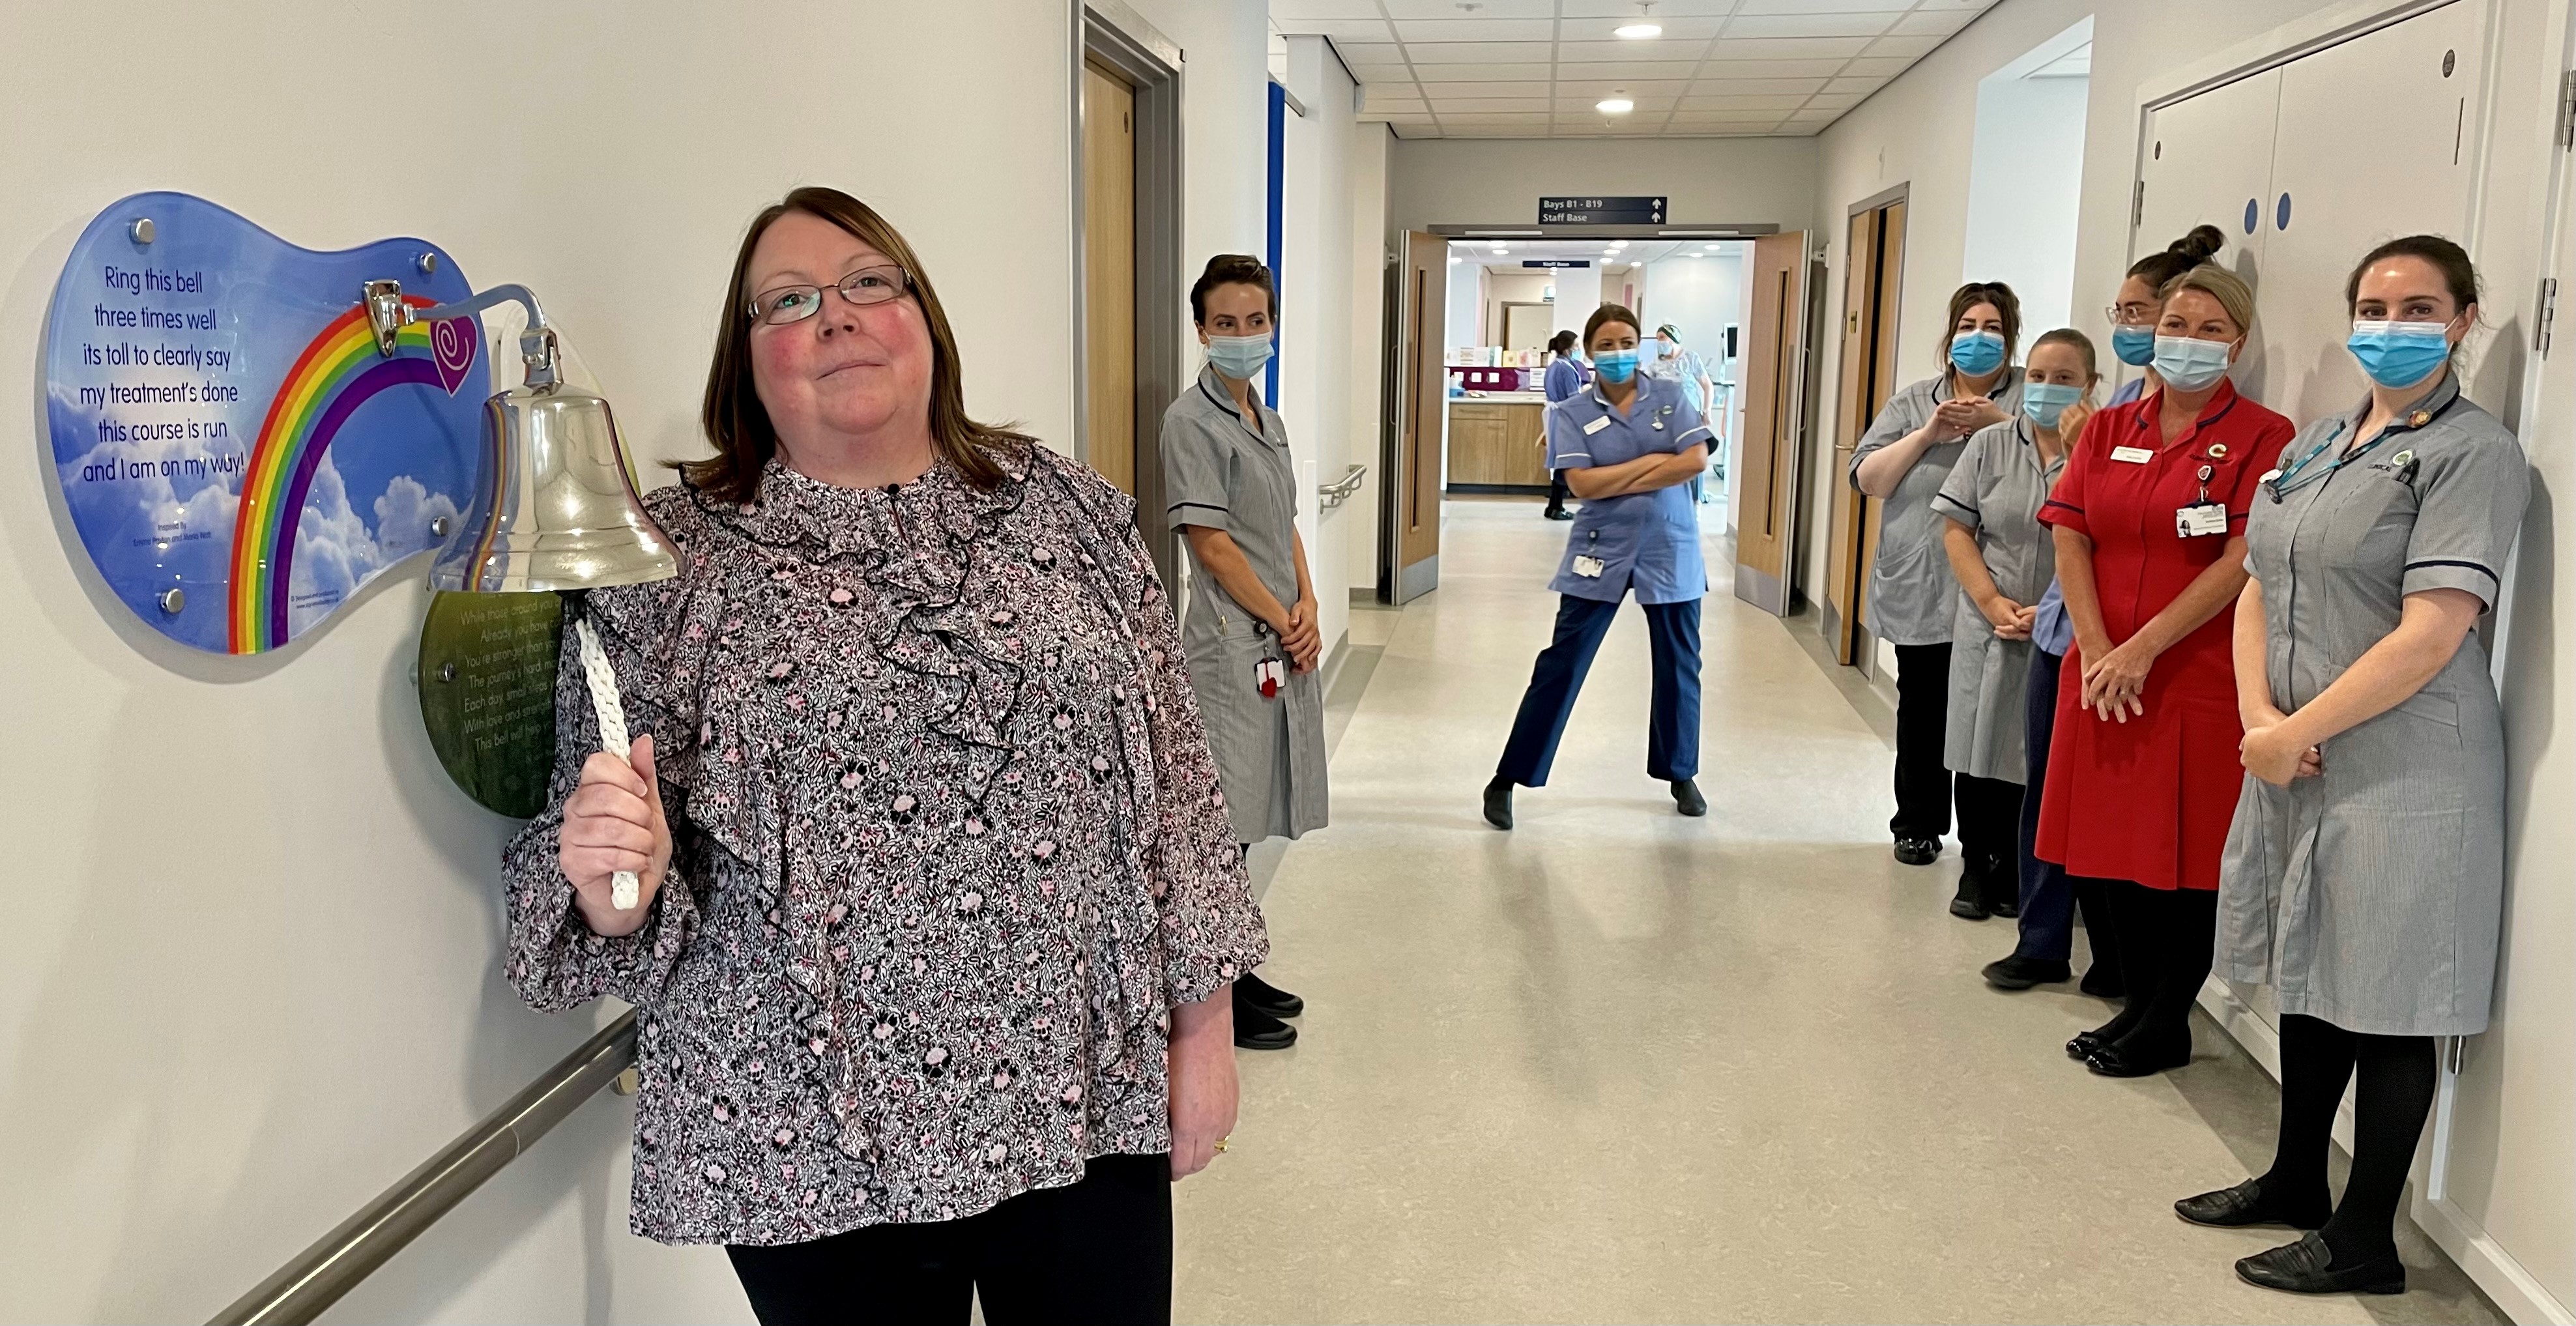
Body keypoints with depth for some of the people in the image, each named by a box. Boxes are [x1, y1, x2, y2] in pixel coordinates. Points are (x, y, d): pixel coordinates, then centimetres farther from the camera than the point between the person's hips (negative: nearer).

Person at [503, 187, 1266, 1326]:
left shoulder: (1072, 514, 2)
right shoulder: (667, 560, -3)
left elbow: (1174, 781, 4)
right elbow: (594, 887, 1)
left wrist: (1202, 1028, 3)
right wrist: (615, 883, -21)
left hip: (1090, 1103, 2)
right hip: (812, 1142, -1)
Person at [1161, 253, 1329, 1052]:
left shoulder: (1267, 421, 15)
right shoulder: (1193, 421, -11)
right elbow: (1212, 543, -15)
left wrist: (1307, 609, 1)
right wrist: (1282, 620, -10)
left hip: (1285, 644, 8)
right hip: (1232, 645, -8)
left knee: (1247, 820, 15)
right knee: (1225, 822, -3)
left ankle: (1237, 972, 26)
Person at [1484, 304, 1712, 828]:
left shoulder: (1670, 396, 1)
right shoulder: (1572, 413, -2)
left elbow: (1696, 460, -11)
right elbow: (1583, 484, -14)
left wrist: (1617, 483, -13)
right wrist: (1651, 461, -14)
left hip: (1670, 550, 2)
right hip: (1600, 553, -2)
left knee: (1678, 666, 13)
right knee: (1560, 665, -1)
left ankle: (1681, 775, 33)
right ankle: (1507, 780, 5)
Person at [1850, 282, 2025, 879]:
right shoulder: (1912, 403, 12)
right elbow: (1866, 477, 2)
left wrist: (1996, 422, -17)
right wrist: (1928, 434, -9)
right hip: (1920, 590, 3)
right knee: (1922, 711, 10)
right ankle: (1917, 825, 24)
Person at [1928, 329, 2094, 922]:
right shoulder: (1991, 444, 4)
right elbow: (1957, 530, 3)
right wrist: (1993, 602, -6)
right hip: (1988, 627, 2)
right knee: (1981, 751, 8)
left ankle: (2021, 875, 19)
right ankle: (1978, 867, 22)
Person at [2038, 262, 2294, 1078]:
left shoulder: (2262, 437, -4)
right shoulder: (2109, 430, 11)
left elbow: (2244, 561, -13)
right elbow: (2072, 540, 4)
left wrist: (2142, 649, -16)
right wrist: (2096, 650, -9)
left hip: (2202, 681, -5)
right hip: (2104, 676, 5)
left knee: (2190, 858, 3)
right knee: (2118, 847, 12)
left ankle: (2168, 1026, 17)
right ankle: (2138, 1004, 27)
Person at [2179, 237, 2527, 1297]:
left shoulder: (2472, 453, -10)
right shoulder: (2317, 443, 13)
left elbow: (2431, 635, -18)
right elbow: (2258, 587, 11)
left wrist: (2297, 732, -15)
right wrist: (2261, 718, -5)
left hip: (2401, 771, -7)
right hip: (2295, 761, 7)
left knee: (2384, 1006, 3)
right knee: (2312, 979, 18)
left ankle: (2364, 1241, 16)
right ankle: (2296, 1182, 34)